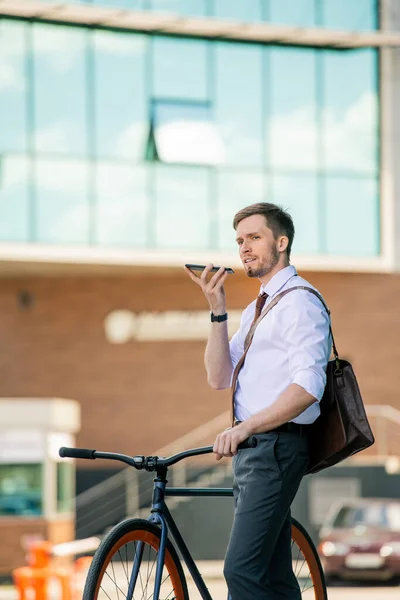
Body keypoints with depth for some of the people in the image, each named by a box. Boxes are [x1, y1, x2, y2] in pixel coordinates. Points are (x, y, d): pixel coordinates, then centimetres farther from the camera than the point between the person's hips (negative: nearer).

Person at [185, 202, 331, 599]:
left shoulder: (300, 302, -9)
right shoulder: (256, 309, 21)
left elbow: (307, 387, -21)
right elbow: (219, 378, 11)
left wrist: (246, 426, -30)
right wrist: (217, 311, 2)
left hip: (275, 447, -10)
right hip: (250, 448, 10)